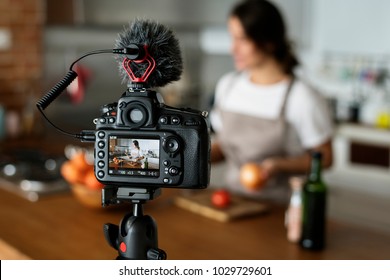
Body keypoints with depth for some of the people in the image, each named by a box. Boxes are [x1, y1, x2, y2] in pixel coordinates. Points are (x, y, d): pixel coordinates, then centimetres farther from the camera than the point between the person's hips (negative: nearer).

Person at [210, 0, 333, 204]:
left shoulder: (303, 99, -12)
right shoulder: (227, 85, 6)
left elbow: (324, 158, -4)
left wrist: (279, 166, -19)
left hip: (279, 205, -4)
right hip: (233, 199, 4)